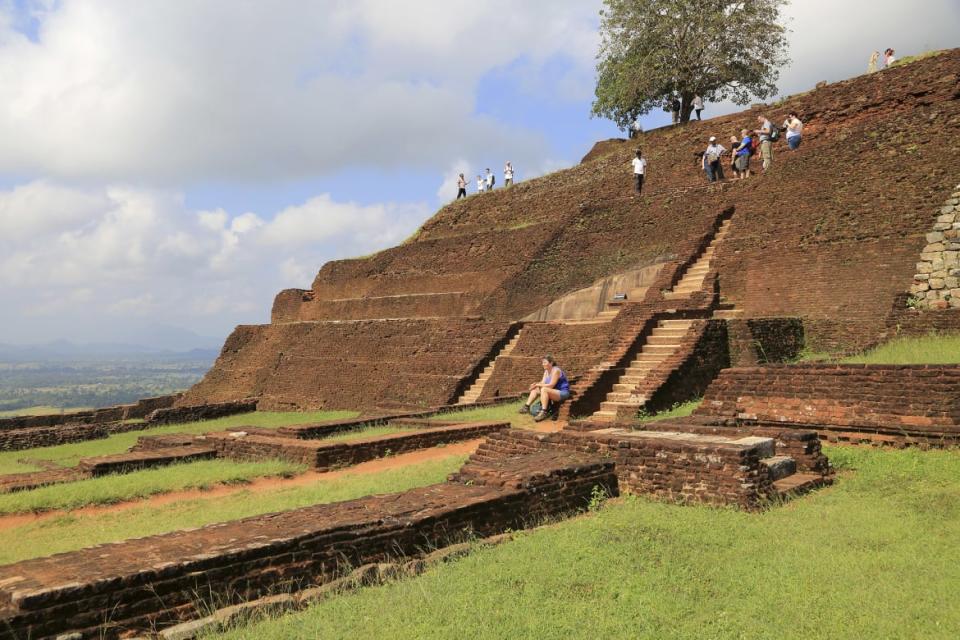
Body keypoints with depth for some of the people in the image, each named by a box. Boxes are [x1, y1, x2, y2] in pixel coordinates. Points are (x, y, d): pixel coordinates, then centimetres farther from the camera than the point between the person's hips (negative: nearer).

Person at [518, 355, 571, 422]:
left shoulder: (556, 371, -18)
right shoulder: (546, 371, 9)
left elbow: (551, 385, -23)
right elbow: (543, 383, 4)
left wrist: (537, 385, -19)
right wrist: (536, 384, -17)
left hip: (563, 393, -10)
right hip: (555, 392, 10)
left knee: (544, 389, -33)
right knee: (535, 389, 4)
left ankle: (543, 412, -36)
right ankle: (526, 407, -5)